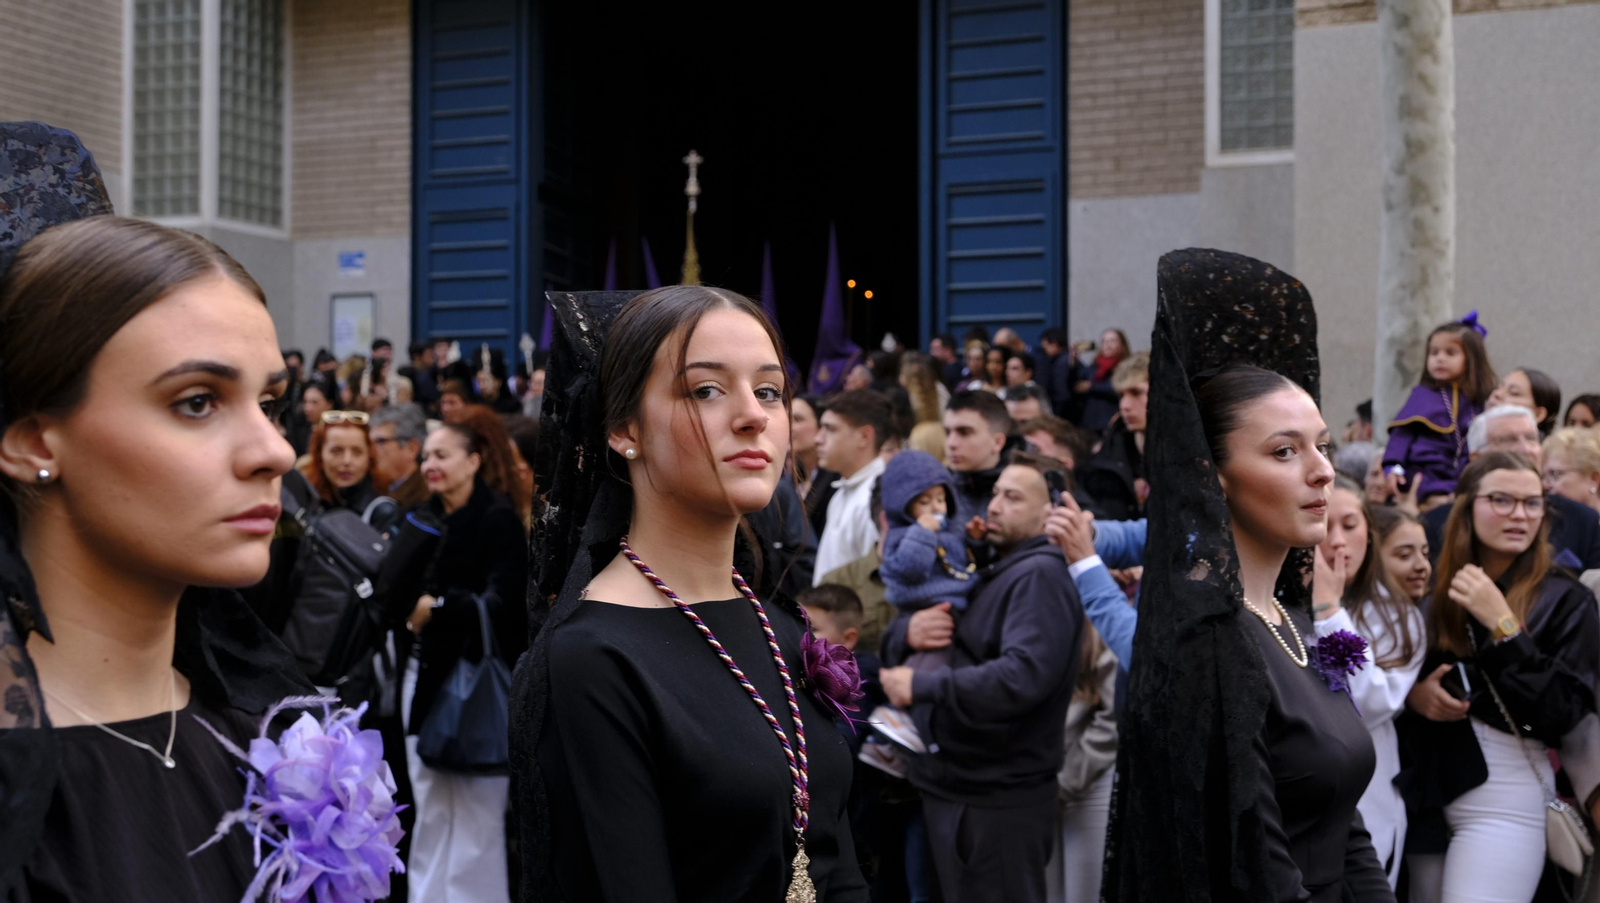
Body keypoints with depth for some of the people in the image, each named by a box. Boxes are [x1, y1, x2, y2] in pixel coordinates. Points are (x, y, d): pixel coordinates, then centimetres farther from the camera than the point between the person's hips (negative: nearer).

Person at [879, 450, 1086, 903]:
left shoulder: (1039, 576, -13)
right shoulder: (981, 570, 17)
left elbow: (1023, 675, -29)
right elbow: (893, 644, 14)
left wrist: (923, 686, -25)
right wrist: (907, 631, -10)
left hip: (1001, 800, -9)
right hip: (950, 786, 9)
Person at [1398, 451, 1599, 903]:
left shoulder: (1563, 599, -4)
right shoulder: (1435, 588, 5)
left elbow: (1564, 713, -14)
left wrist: (1502, 625, -18)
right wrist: (1412, 693, -6)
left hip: (1504, 803, -4)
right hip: (1427, 792, 4)